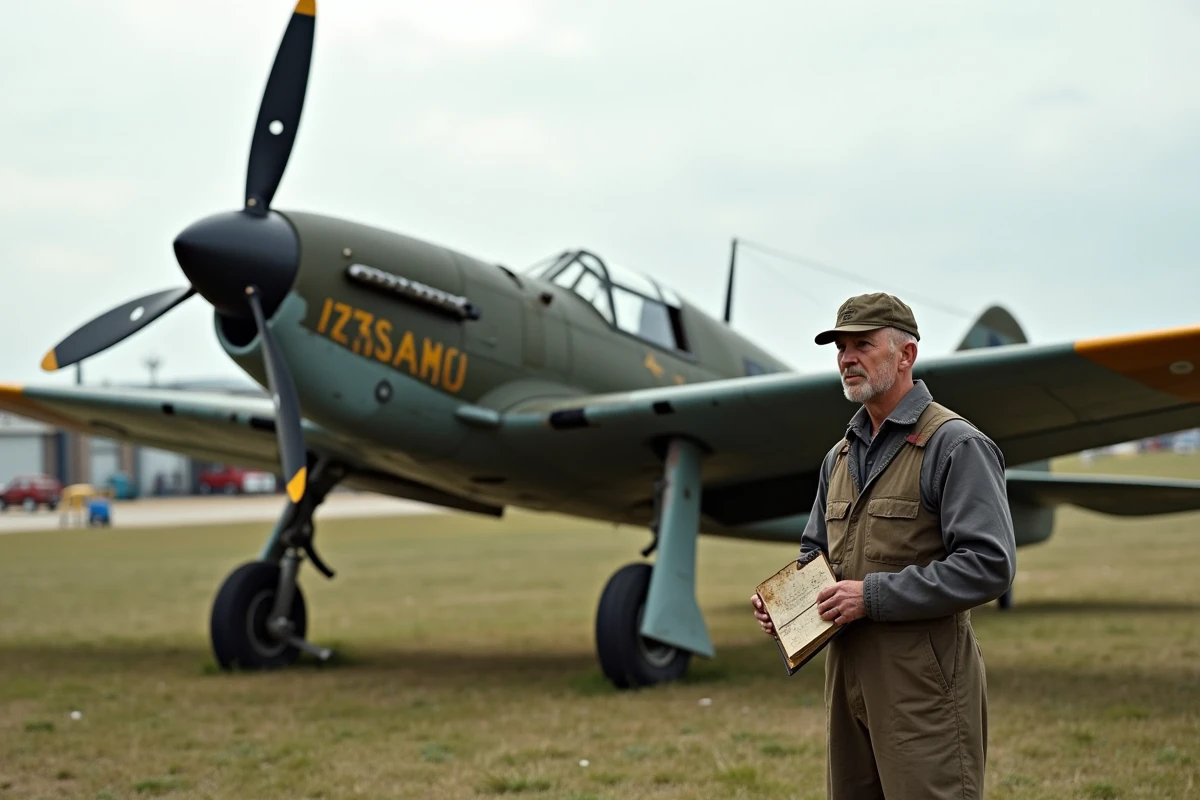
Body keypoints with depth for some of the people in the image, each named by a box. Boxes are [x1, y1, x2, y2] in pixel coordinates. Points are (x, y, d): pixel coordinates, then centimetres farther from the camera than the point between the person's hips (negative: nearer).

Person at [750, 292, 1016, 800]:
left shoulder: (956, 446, -9)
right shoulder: (841, 456, 17)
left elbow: (989, 564, -19)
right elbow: (816, 550, 27)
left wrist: (874, 595, -20)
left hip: (923, 684, -8)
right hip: (848, 677, 8)